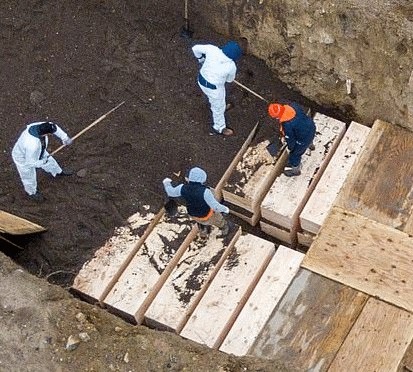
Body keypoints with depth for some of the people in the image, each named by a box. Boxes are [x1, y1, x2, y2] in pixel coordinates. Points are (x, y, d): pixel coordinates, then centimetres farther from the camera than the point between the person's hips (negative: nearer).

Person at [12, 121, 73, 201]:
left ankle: (58, 172, 62)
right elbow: (30, 163, -34)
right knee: (29, 178, 21)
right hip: (24, 159, -7)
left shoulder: (41, 125, -32)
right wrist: (42, 162, -19)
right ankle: (32, 192, 54)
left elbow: (55, 127, -9)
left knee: (50, 161, 28)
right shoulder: (32, 145, -49)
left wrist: (65, 137, -9)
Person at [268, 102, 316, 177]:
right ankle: (310, 144, 77)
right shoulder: (293, 105, -19)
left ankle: (295, 170, 48)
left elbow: (290, 139, -19)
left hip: (304, 138, -6)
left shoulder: (287, 125, -37)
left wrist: (290, 147, 6)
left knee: (295, 154, 21)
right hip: (311, 126, 6)